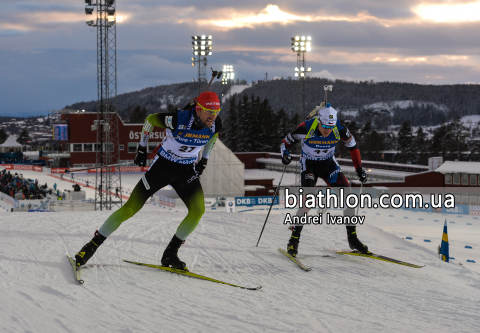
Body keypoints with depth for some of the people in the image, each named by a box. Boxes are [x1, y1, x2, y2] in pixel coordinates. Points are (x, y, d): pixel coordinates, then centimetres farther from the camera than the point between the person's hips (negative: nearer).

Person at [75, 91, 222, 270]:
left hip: (187, 171, 4)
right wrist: (142, 148, 0)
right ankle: (92, 245, 4)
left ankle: (170, 254, -3)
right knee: (131, 208, -8)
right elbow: (150, 119, -8)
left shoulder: (215, 124, -15)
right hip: (162, 166, -4)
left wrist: (203, 161, 13)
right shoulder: (177, 120, -28)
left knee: (198, 209, -18)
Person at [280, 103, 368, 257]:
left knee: (348, 195, -10)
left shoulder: (340, 130, -20)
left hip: (329, 164, 3)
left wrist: (359, 169, -3)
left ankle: (352, 238, 4)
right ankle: (294, 240, -11)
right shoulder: (306, 128, -26)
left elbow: (353, 146, -1)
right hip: (309, 165, -3)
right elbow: (286, 142, -12)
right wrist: (285, 154, -33)